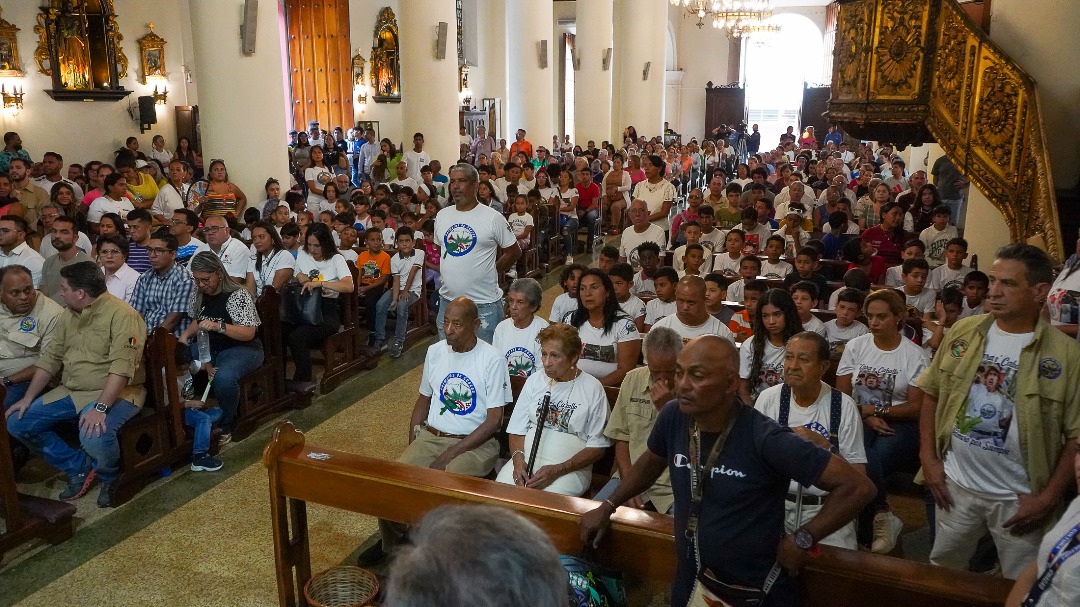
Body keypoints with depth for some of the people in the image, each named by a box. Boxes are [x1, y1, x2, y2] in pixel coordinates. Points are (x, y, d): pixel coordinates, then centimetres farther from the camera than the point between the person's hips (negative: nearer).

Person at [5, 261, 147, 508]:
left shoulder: (122, 316, -18)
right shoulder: (69, 316, 10)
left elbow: (122, 367, -26)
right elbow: (50, 358, 15)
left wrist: (100, 408, -33)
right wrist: (28, 398, 8)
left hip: (115, 393, -9)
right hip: (71, 392, 9)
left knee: (93, 436, -35)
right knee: (18, 423, 1)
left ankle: (109, 477, 1)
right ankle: (79, 468, 12)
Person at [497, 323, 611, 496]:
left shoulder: (592, 388, 0)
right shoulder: (535, 380, 13)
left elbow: (597, 447, -2)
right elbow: (517, 429, 13)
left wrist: (558, 470, -14)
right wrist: (518, 460, -9)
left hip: (571, 468, -3)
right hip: (526, 458, 4)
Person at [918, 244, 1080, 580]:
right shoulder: (962, 332, -2)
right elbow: (932, 394, 6)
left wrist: (1049, 498, -12)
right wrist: (928, 457, 0)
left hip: (1019, 497, -3)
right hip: (956, 484, 3)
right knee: (940, 571, 20)